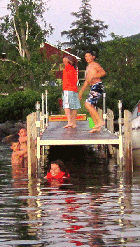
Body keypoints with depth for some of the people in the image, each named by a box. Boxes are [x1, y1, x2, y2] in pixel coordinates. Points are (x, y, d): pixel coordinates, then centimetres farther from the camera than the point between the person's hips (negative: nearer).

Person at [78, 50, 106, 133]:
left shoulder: (95, 64, -2)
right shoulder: (88, 67, 26)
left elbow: (103, 72, -19)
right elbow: (86, 81, 32)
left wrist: (93, 77, -27)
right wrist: (81, 92, 31)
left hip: (97, 86, -10)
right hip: (93, 87, 10)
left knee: (88, 104, -18)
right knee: (91, 107, 6)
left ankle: (100, 121, -18)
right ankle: (97, 126, 7)